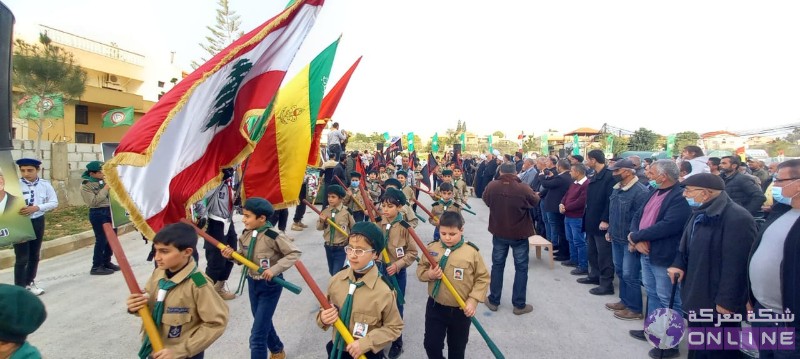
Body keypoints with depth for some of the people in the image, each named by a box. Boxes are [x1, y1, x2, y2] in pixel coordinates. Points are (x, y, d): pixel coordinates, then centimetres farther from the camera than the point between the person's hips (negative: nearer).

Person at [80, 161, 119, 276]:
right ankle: (96, 267, 5)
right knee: (101, 240, -5)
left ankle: (106, 262, 28)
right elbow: (93, 202, -19)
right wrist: (105, 189, -18)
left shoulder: (104, 180, 9)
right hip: (98, 214, -7)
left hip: (110, 211, 7)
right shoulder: (86, 186, -10)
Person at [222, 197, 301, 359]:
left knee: (257, 335, -5)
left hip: (270, 285, -7)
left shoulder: (273, 236, -24)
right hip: (252, 283, 8)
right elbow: (243, 257, 7)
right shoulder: (245, 235, -4)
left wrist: (275, 269, -27)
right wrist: (232, 254, -14)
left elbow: (294, 253, -20)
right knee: (263, 323, 27)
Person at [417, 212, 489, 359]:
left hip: (461, 311, -1)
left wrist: (473, 300, -14)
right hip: (435, 307, 2)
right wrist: (429, 274, -17)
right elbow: (420, 270, 5)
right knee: (431, 344, 7)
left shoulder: (472, 252, -12)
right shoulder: (432, 248, -6)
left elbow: (483, 278, -6)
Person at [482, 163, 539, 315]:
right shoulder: (524, 188, -20)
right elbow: (536, 202, 0)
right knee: (521, 268, 10)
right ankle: (519, 305, 14)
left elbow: (486, 199, 9)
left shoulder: (492, 186, -12)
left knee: (497, 266, 16)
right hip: (519, 234, -3)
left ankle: (493, 301, 24)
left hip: (499, 233, 3)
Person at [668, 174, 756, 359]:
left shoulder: (737, 219, -23)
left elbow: (736, 265, -24)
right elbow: (686, 245, 19)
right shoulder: (700, 214, 8)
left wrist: (727, 301, -23)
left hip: (718, 302, -9)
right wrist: (678, 264, 0)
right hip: (697, 296, 9)